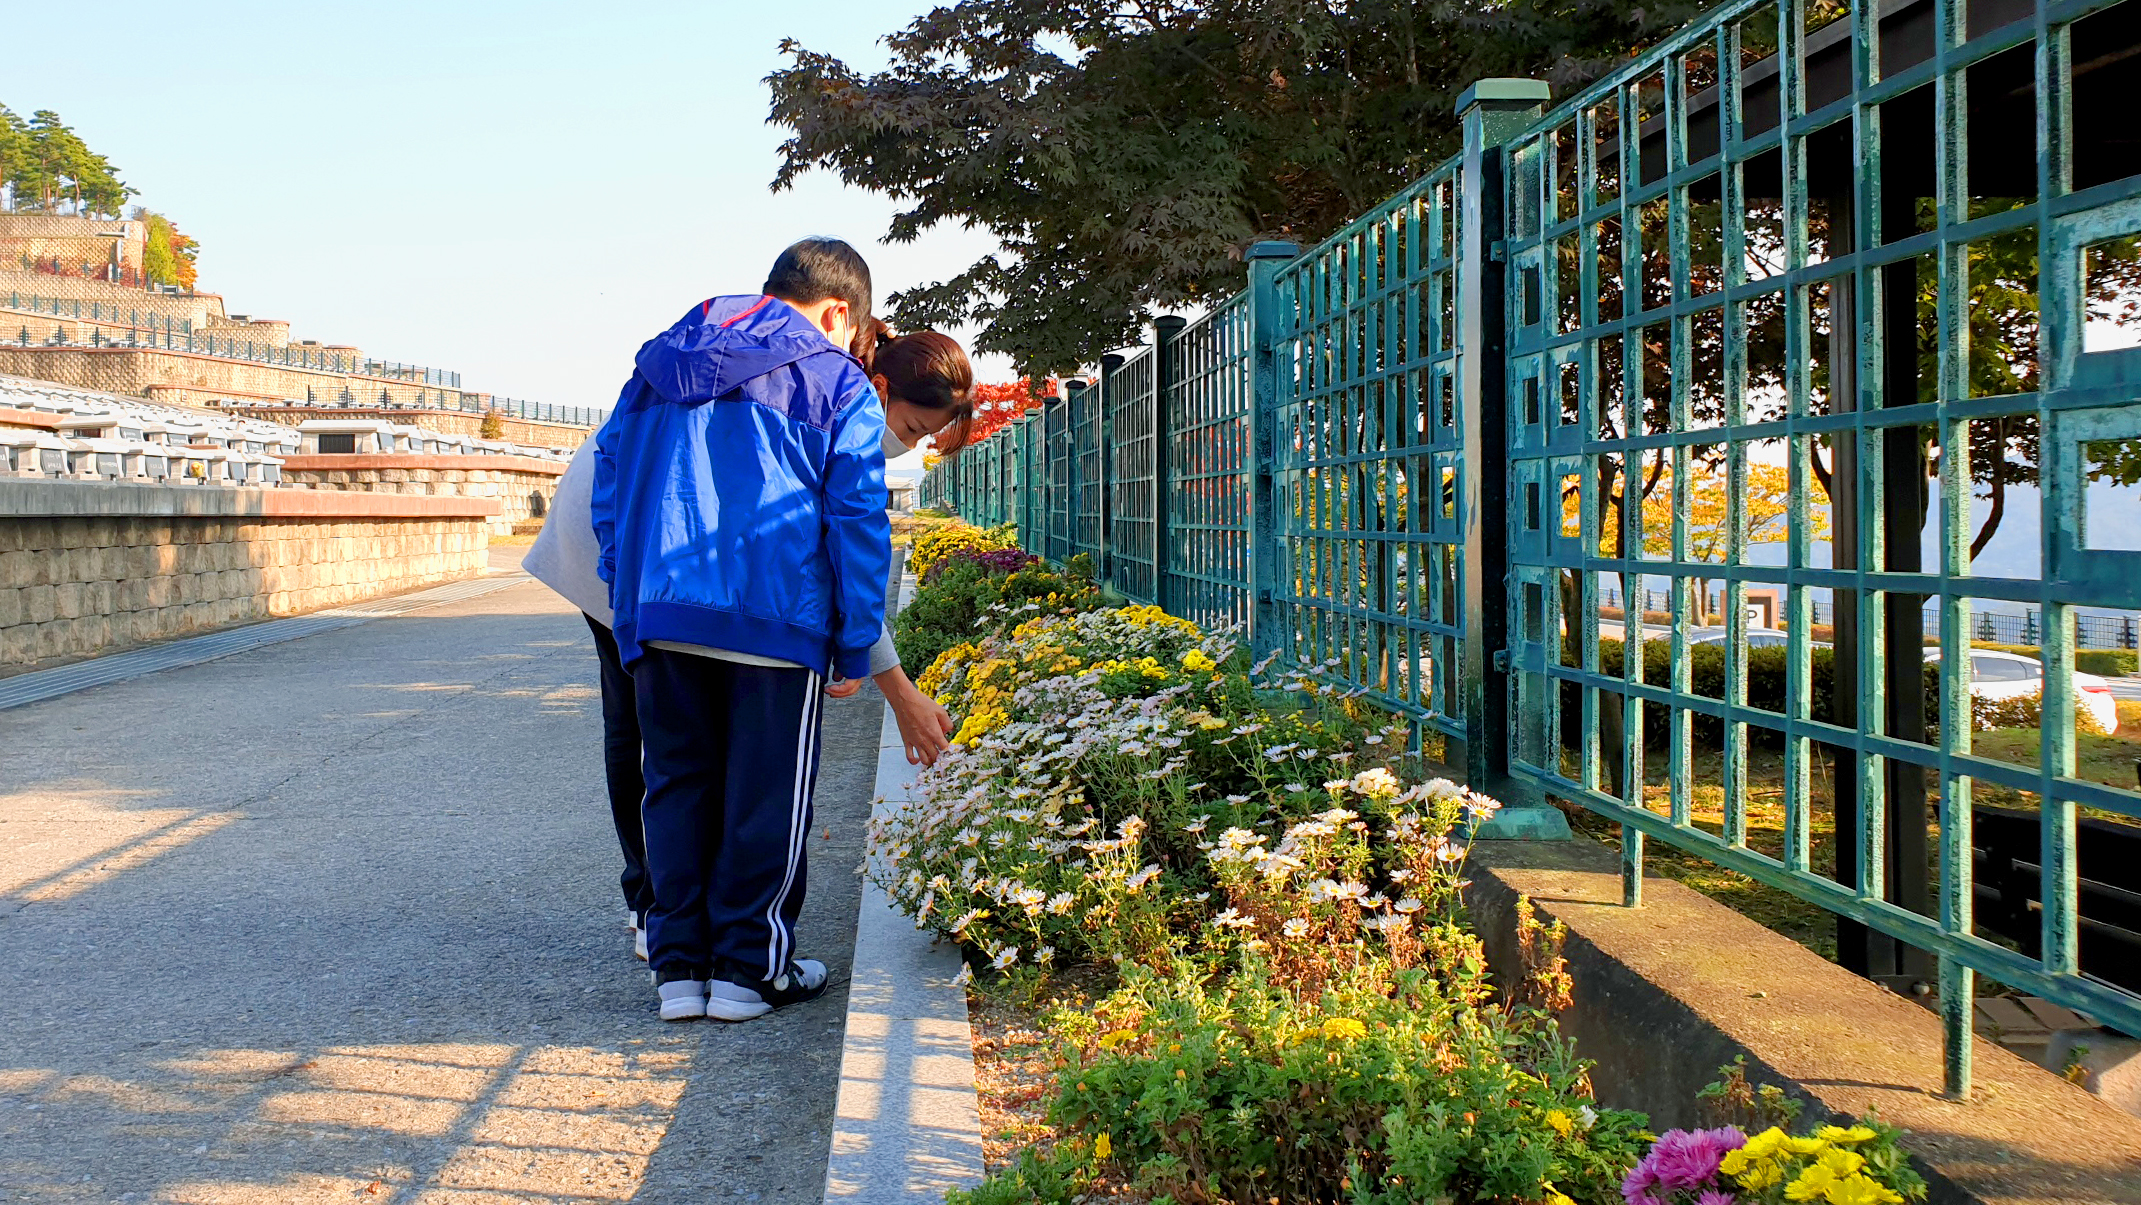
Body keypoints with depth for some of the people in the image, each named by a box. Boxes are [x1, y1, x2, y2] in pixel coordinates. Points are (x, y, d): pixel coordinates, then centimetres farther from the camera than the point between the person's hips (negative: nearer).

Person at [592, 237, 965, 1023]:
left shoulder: (658, 369, 20)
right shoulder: (840, 389, 5)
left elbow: (607, 487, 17)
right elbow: (858, 534, 0)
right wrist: (890, 685, 4)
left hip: (656, 614, 4)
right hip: (775, 617, -4)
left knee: (677, 782, 12)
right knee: (767, 793, 6)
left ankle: (679, 963, 15)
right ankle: (750, 966, 11)